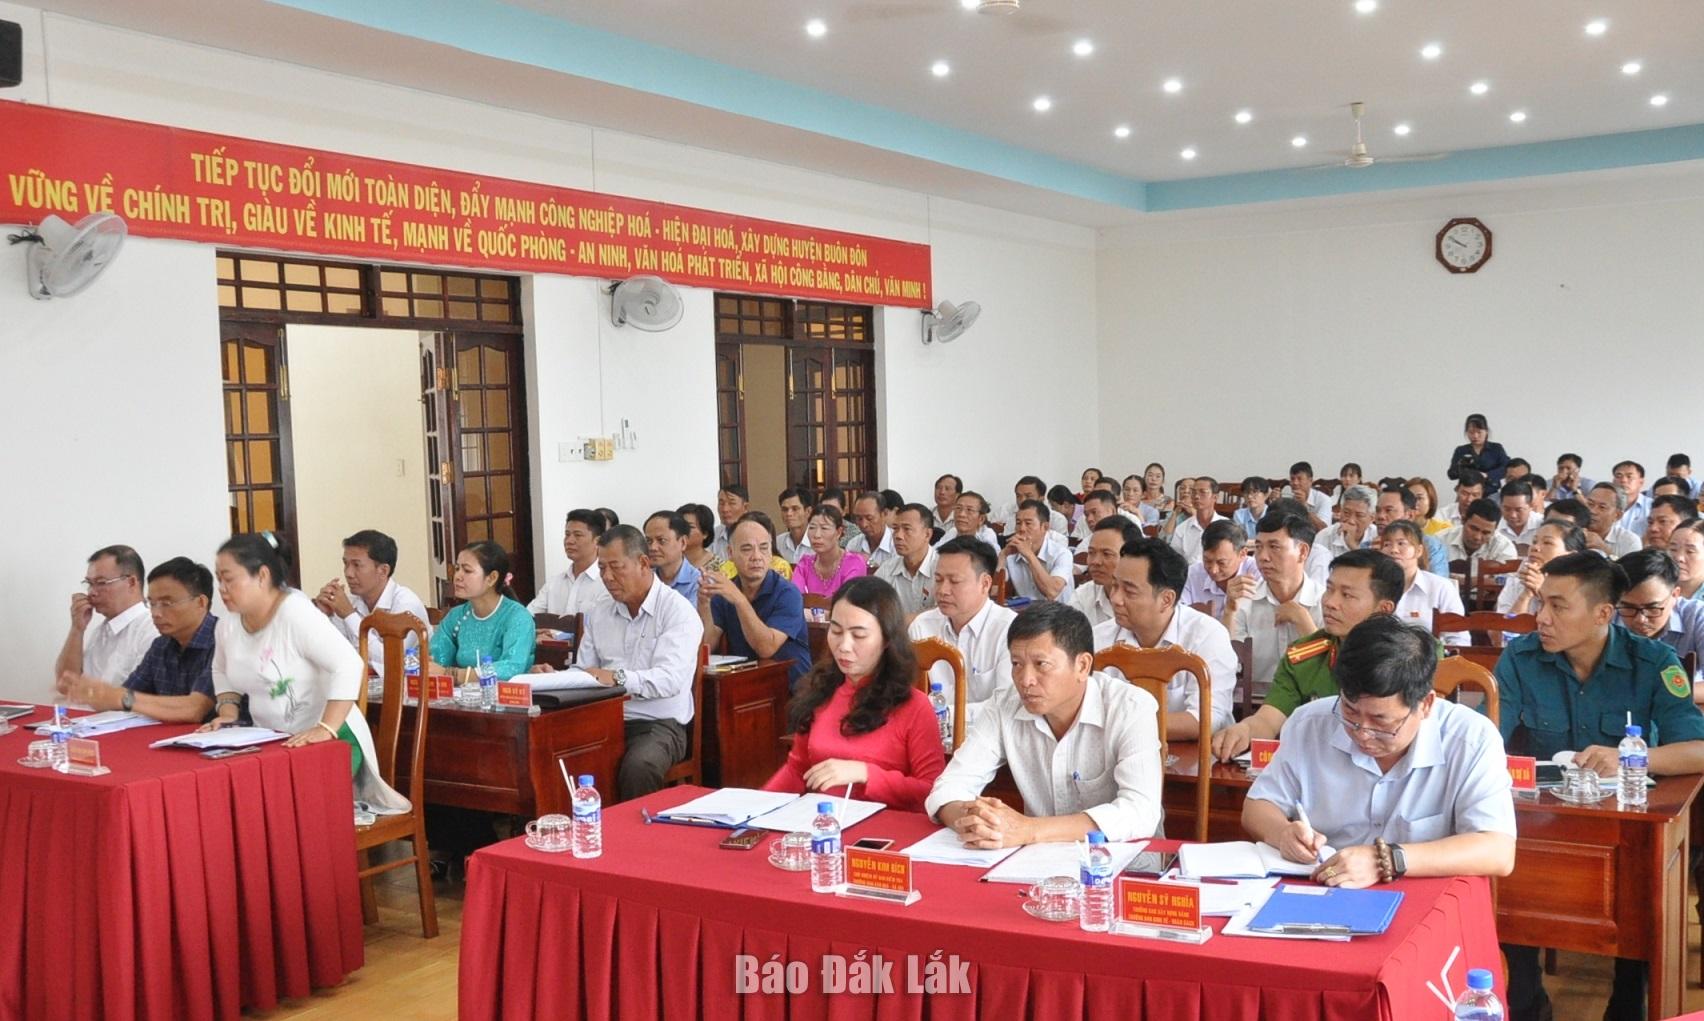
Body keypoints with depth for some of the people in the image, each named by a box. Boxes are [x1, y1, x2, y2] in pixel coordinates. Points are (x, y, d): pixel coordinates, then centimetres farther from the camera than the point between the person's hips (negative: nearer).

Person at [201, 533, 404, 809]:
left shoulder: (296, 613, -19)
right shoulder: (227, 626, 5)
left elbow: (348, 665, -27)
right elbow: (222, 672, 25)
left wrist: (326, 729, -34)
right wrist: (227, 712, 6)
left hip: (329, 740, -7)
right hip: (272, 742, 8)